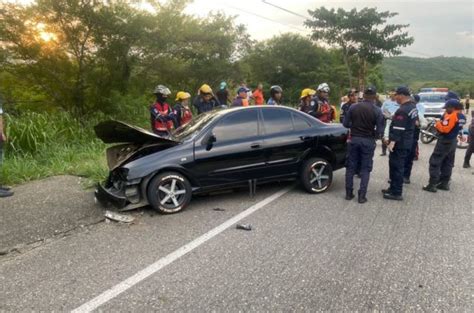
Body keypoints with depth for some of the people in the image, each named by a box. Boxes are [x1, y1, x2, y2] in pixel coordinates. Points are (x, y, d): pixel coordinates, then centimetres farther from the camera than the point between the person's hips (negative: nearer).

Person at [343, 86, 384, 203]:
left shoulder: (353, 107, -4)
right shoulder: (377, 111, -9)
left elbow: (345, 123, -1)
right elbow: (380, 130, -10)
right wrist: (375, 134, 11)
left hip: (354, 139, 2)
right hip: (368, 141, -2)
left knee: (351, 167, 11)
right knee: (365, 169, 6)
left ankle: (349, 193, 15)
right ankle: (362, 195, 5)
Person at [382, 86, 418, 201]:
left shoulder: (403, 110, -20)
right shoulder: (412, 107, 13)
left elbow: (398, 129, -26)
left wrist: (392, 142, -26)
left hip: (399, 143, -10)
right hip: (406, 142, 10)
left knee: (396, 167, -4)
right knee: (397, 166, 18)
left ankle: (397, 193, 1)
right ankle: (393, 188, 27)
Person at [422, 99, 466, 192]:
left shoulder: (451, 116, -21)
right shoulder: (462, 116, 9)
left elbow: (444, 129, -24)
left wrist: (438, 123, -8)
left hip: (445, 141, -9)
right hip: (453, 141, 10)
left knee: (435, 162, -5)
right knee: (448, 163, 15)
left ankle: (432, 185, -7)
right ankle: (445, 183, 20)